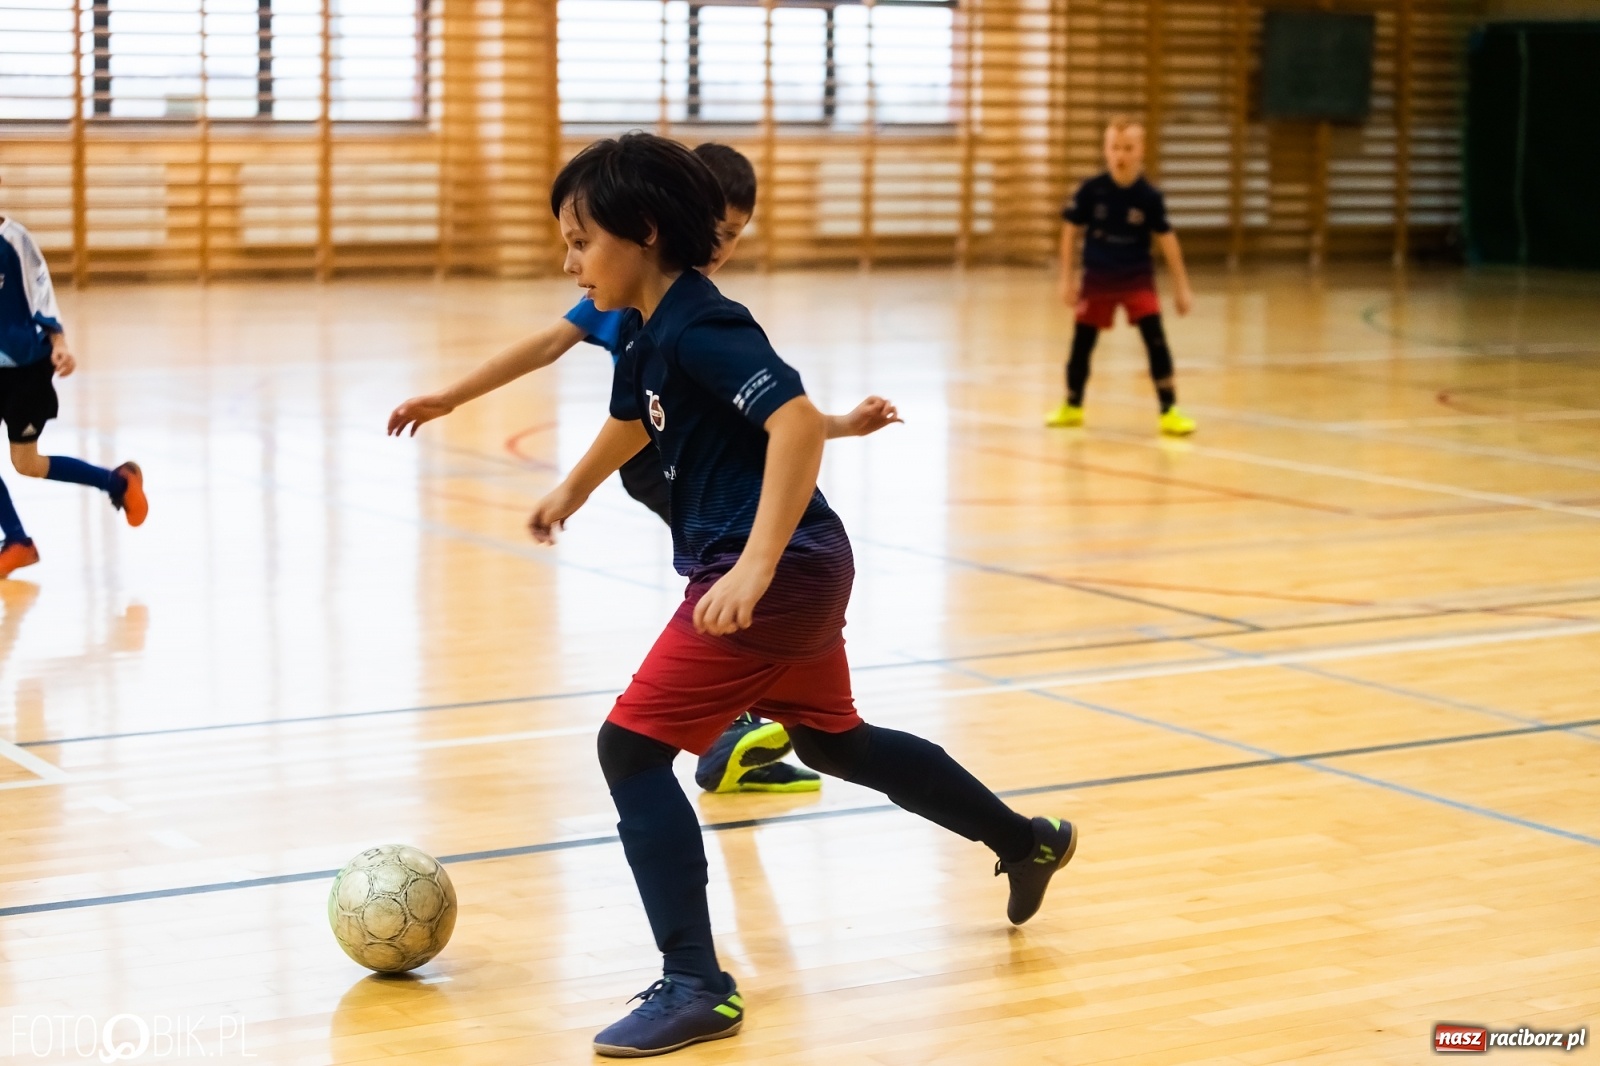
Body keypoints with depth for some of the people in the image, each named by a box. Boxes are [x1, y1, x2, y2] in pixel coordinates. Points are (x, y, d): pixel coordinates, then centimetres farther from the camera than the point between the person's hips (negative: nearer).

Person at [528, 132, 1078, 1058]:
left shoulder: (699, 326, -20)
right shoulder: (645, 331, 9)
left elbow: (799, 424, -32)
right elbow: (633, 421, 31)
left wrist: (754, 567, -36)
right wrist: (570, 495, 46)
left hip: (780, 573, -10)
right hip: (800, 574, 10)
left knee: (632, 745, -9)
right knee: (832, 739, 27)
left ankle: (696, 988, -7)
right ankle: (1028, 842, 44)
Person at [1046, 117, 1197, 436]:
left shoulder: (1149, 196, -12)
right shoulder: (1091, 190, -12)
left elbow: (1166, 239, -4)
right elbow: (1071, 231, -2)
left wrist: (1182, 287, -3)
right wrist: (1068, 278, -2)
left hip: (1137, 278, -1)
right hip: (1097, 278, 1)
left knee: (1155, 338, -12)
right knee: (1082, 343, 10)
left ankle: (1169, 411, -6)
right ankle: (1072, 407, 31)